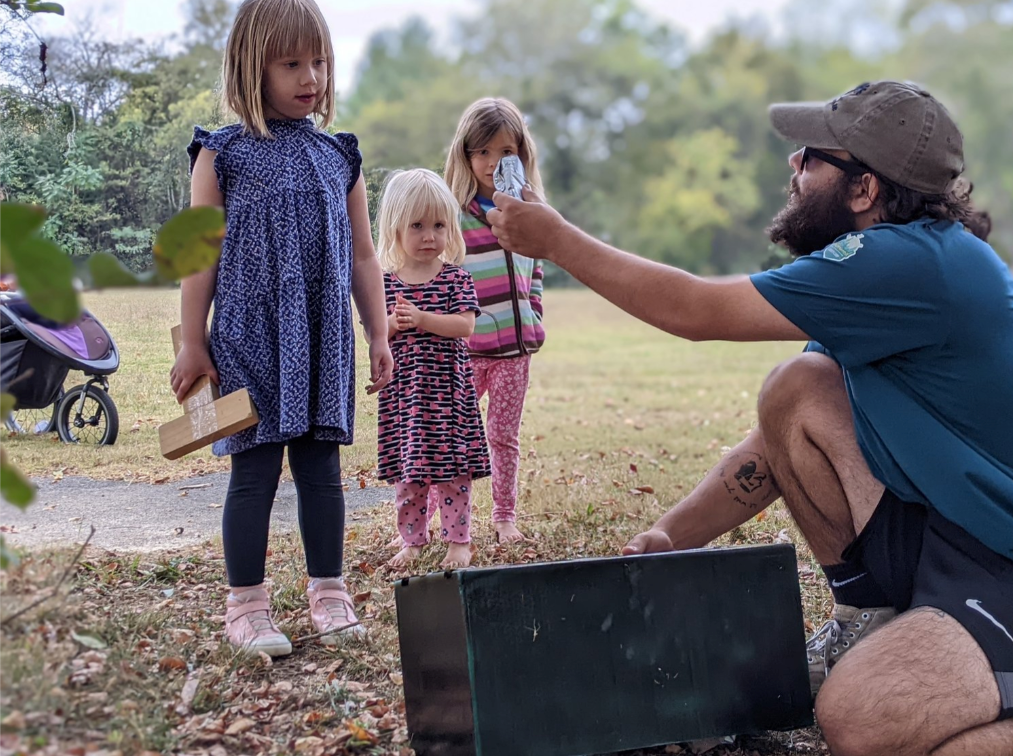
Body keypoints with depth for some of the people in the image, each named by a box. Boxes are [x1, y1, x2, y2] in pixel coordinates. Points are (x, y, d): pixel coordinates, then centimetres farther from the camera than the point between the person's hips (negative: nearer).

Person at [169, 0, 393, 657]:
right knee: (255, 470, -2)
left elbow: (363, 257, 14)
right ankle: (246, 605, 9)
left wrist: (379, 336, 11)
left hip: (325, 339, 3)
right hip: (252, 339, -3)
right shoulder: (223, 154, 0)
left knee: (321, 467, 8)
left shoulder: (340, 156, 10)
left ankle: (329, 594, 18)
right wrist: (193, 345, -4)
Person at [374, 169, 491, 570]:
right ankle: (412, 540, 20)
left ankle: (459, 541, 12)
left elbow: (466, 326, -13)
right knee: (405, 470, 8)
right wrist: (392, 324, -17)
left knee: (452, 468, 1)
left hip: (448, 387, -2)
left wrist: (421, 319, -23)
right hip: (402, 390, 2)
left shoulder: (456, 278, -1)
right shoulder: (385, 284, 4)